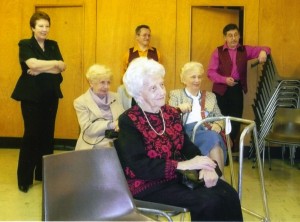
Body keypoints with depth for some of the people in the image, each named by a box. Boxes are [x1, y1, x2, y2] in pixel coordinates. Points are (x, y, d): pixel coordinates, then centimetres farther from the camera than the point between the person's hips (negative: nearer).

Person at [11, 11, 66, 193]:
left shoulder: (53, 45, 12)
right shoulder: (25, 45, -1)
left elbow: (62, 67, -3)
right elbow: (33, 64, -20)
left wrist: (41, 70, -15)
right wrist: (54, 63, -11)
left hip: (51, 96, 5)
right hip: (32, 96, -4)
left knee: (48, 134, 7)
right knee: (32, 135, -4)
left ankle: (44, 173, 20)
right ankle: (25, 178, 5)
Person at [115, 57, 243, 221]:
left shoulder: (171, 113, 10)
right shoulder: (128, 121, -9)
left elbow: (187, 146, 6)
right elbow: (139, 166, -19)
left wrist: (205, 166, -17)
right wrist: (183, 164, -25)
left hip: (177, 176, 6)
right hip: (147, 185, -6)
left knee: (228, 194, -17)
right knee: (208, 202, -25)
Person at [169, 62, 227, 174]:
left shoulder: (210, 96, 27)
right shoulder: (176, 94, 17)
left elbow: (220, 118, 21)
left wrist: (218, 126, -4)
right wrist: (179, 109, -17)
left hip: (208, 133, 3)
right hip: (187, 133, -3)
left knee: (214, 138, -36)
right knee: (213, 138, -35)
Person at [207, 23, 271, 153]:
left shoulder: (245, 50, 8)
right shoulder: (218, 51, -1)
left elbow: (263, 49, 8)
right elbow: (211, 72, -7)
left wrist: (263, 51, -17)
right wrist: (224, 79, -22)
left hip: (237, 89, 3)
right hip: (221, 90, -3)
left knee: (236, 119, 8)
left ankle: (233, 149, 22)